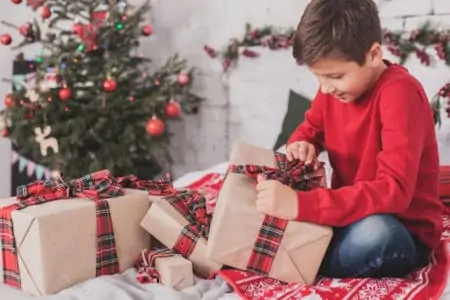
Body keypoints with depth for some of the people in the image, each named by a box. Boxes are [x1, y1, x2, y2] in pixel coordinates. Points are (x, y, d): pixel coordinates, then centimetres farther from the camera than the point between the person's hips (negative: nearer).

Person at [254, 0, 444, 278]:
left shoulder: (400, 92, -25)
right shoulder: (334, 87, -4)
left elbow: (394, 190, -35)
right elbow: (310, 128, 16)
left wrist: (301, 204, -44)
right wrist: (301, 145, -11)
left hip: (403, 233, -5)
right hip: (350, 215, 6)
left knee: (373, 232, -40)